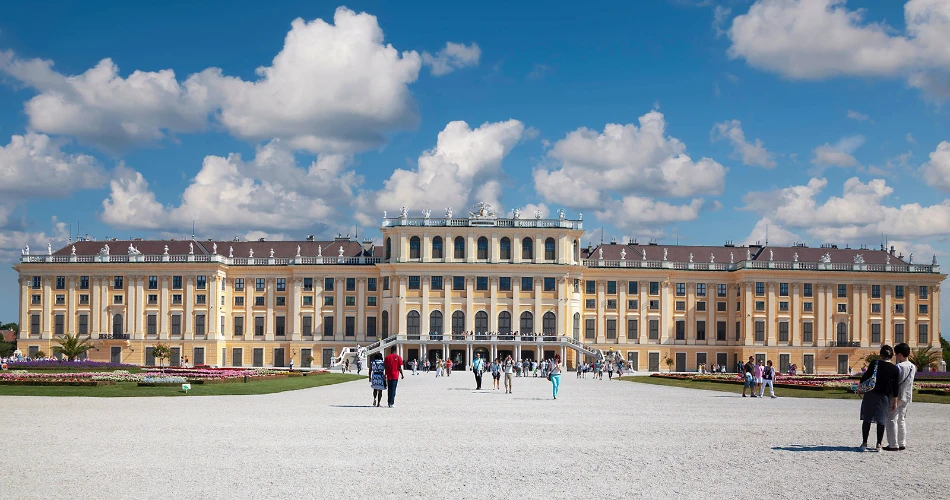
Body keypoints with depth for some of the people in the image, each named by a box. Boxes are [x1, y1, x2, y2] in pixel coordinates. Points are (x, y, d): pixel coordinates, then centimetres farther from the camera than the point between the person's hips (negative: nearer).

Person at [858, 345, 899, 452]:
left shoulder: (874, 363, -5)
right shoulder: (895, 369, -1)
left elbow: (866, 376, -4)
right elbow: (895, 387, -1)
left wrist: (860, 385, 12)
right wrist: (895, 401, 3)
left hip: (870, 394, -1)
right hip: (884, 396, 1)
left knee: (867, 419, 8)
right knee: (881, 421, 5)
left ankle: (864, 443, 10)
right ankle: (878, 445, 4)